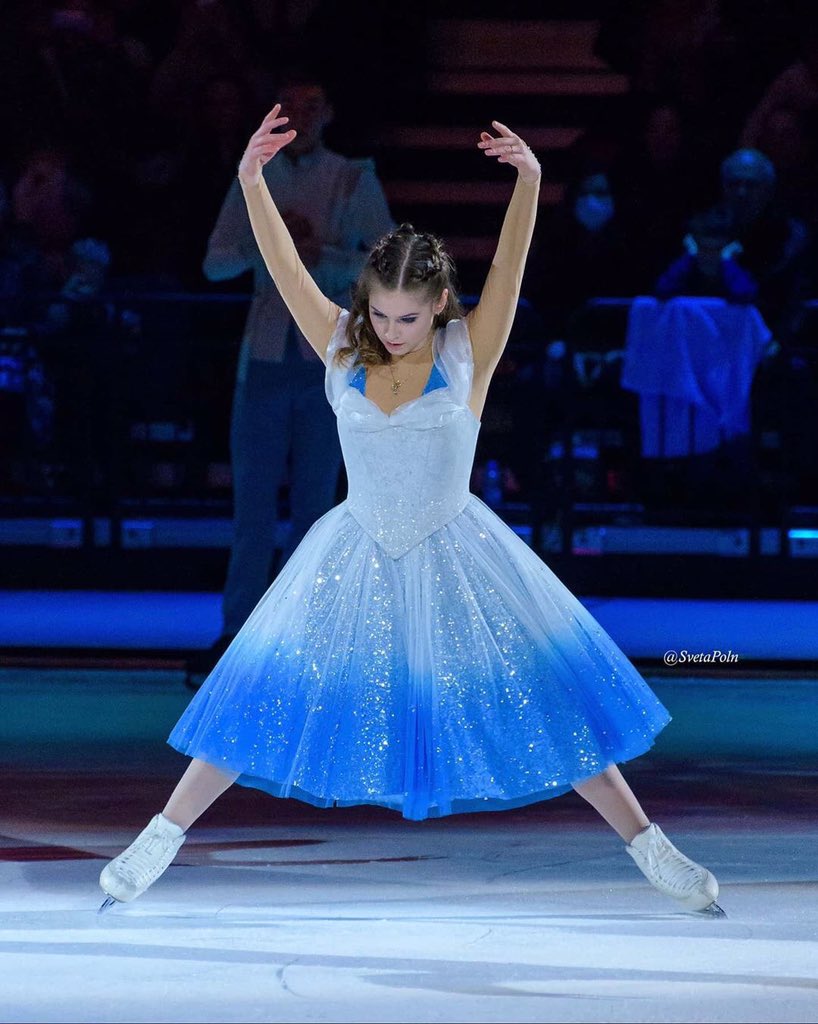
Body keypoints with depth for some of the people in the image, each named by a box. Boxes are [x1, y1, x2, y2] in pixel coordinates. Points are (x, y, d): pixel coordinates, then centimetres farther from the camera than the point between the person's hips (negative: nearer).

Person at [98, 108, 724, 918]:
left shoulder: (470, 351, -9)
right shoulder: (342, 348, -6)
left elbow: (509, 266, -22)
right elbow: (283, 265, -15)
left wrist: (529, 180, -38)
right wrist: (250, 180, -29)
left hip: (455, 561, -1)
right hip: (355, 562, 1)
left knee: (544, 697, 0)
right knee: (272, 696, 4)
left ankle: (644, 842, 10)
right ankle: (165, 835, 14)